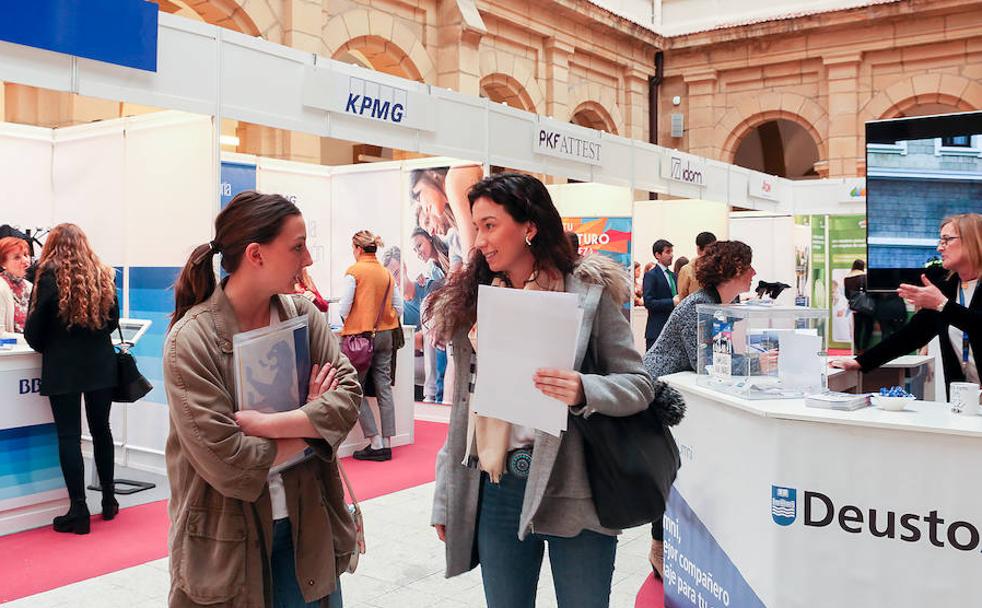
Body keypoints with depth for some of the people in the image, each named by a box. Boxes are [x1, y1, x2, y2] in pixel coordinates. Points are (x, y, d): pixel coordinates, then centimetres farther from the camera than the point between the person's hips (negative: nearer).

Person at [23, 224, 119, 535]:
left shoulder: (50, 276, -9)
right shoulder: (104, 275, 3)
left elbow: (34, 328, -7)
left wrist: (44, 345, 12)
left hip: (63, 368, -4)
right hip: (101, 365, 4)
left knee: (69, 436, 2)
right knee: (101, 430, 16)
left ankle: (78, 512, 4)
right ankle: (108, 501, 26)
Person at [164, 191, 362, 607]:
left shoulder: (304, 315, -1)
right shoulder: (191, 340, -17)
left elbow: (349, 396, -11)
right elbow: (226, 462, -22)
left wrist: (266, 423, -22)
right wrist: (310, 421, -10)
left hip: (306, 524, 4)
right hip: (228, 538, -4)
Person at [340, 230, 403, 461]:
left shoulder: (354, 271, -9)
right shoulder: (386, 273, 7)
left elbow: (344, 308, -12)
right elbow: (398, 307, 8)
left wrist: (348, 323, 7)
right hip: (386, 335, 6)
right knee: (384, 388, 7)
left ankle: (375, 443, 0)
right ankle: (386, 444, 9)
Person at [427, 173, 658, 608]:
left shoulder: (589, 293, -4)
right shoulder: (474, 299, 8)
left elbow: (639, 385, -5)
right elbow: (462, 407, 11)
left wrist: (582, 391, -26)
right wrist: (445, 499, 11)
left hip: (573, 490, -3)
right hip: (495, 489, 4)